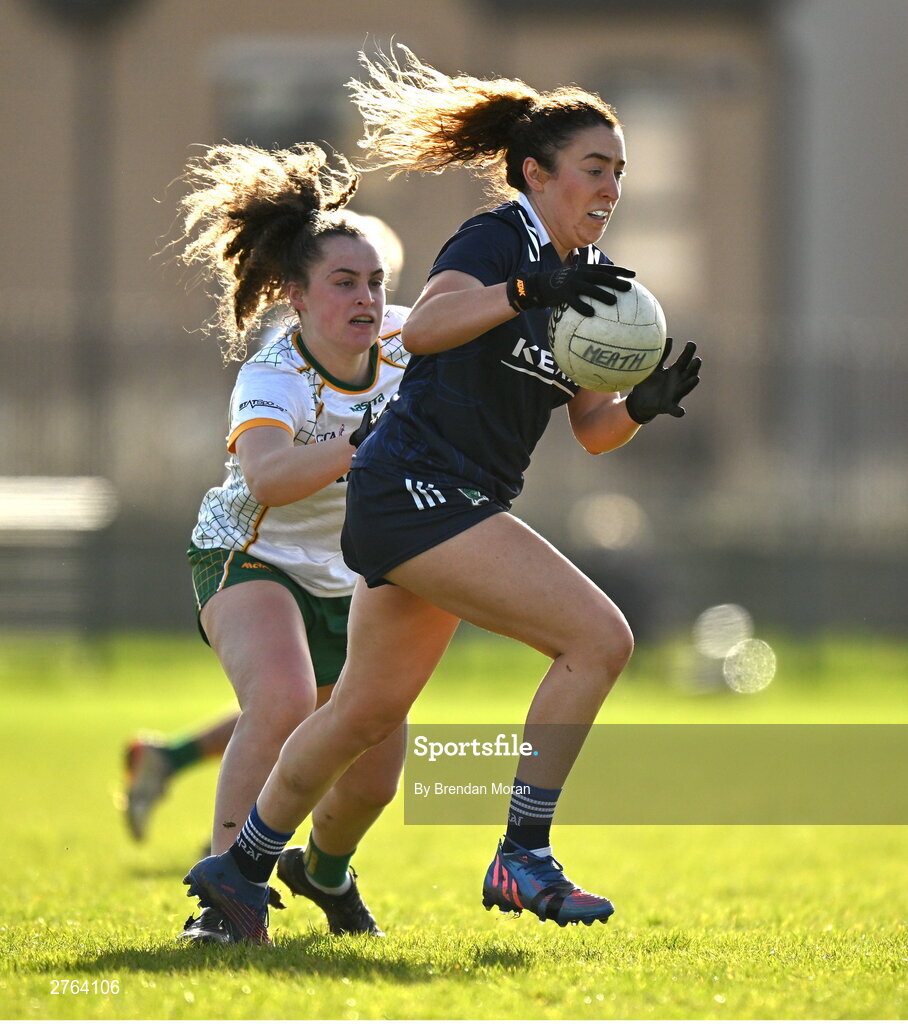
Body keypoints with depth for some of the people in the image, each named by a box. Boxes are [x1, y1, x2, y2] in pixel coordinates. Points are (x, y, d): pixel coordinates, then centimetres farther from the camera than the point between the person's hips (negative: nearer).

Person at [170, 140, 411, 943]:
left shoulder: (400, 341, -13)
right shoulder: (272, 378, -30)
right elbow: (267, 478, -52)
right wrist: (356, 446, -67)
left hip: (347, 577, 6)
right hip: (249, 556, -6)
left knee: (375, 774, 6)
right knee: (284, 701, -36)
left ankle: (325, 869, 40)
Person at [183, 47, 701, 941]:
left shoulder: (581, 276, 13)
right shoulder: (496, 241, -13)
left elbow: (592, 430, 14)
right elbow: (424, 327, -32)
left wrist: (645, 403, -6)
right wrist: (526, 290, -45)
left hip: (455, 509, 10)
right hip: (415, 490, -10)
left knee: (366, 714, 20)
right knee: (598, 637, -19)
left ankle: (239, 867, 35)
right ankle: (522, 859, -14)